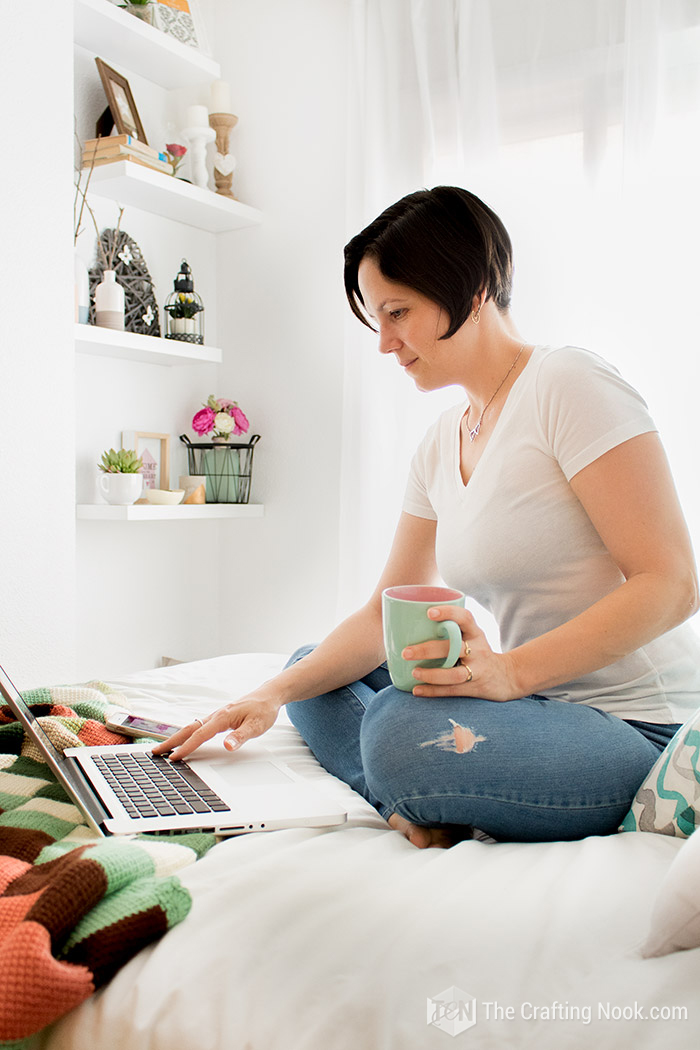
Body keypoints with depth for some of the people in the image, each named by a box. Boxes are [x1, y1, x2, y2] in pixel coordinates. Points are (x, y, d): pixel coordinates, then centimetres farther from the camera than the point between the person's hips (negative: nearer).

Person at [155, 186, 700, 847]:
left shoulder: (569, 384, -12)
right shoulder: (439, 445, 11)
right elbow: (384, 614, 12)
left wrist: (509, 670, -27)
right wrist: (273, 694, -1)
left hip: (639, 729, -8)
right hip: (535, 702, 9)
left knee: (402, 724, -36)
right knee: (310, 668, 9)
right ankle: (416, 808, -11)